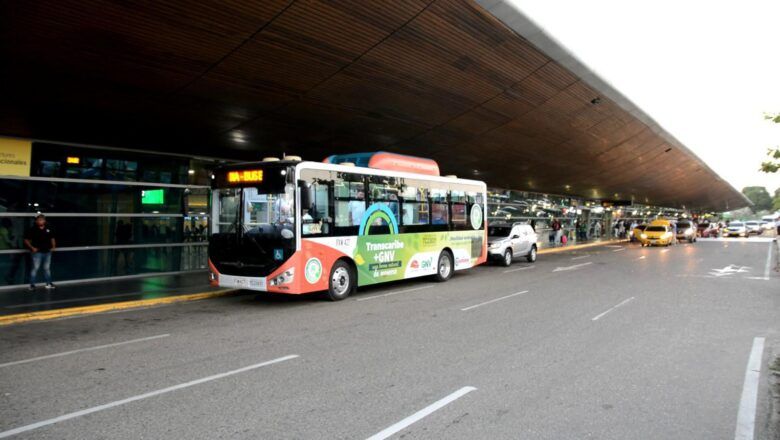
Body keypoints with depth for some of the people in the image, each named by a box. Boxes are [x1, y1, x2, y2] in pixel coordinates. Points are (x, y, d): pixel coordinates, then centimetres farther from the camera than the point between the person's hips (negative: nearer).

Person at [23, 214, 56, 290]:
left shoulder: (48, 229, 7)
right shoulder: (32, 229, -6)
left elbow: (52, 238, 20)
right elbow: (26, 240, -2)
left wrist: (53, 246, 7)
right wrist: (32, 248, -11)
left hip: (47, 252, 4)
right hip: (37, 252, -4)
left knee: (47, 268, 13)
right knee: (35, 268, -4)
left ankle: (49, 283, 20)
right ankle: (32, 284, 3)